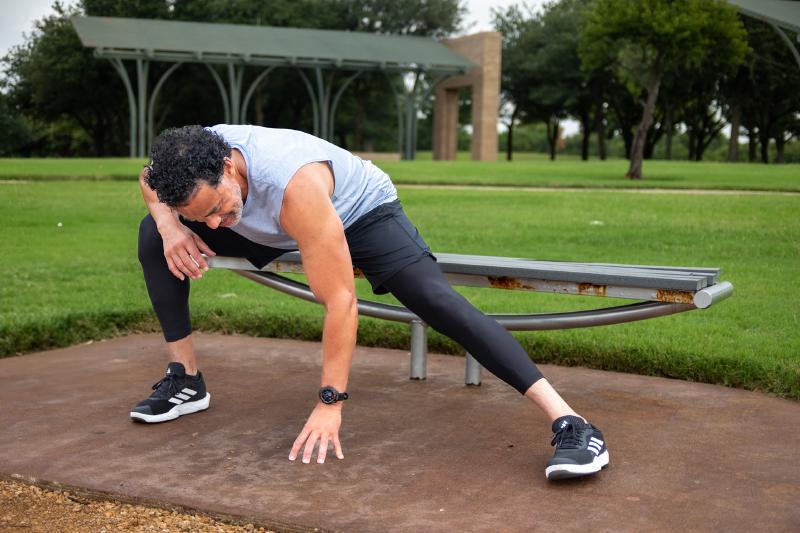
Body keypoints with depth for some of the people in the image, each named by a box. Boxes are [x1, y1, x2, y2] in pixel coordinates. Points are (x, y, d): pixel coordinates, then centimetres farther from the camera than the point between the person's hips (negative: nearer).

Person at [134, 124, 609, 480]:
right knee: (155, 237, -6)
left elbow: (341, 301, -40)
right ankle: (186, 381, 5)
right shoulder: (190, 159, -26)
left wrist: (330, 403, -37)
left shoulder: (294, 185, -44)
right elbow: (152, 178, 3)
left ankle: (569, 421, -33)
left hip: (362, 209, -6)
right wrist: (169, 222, -20)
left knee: (436, 299, -30)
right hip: (276, 223, 7)